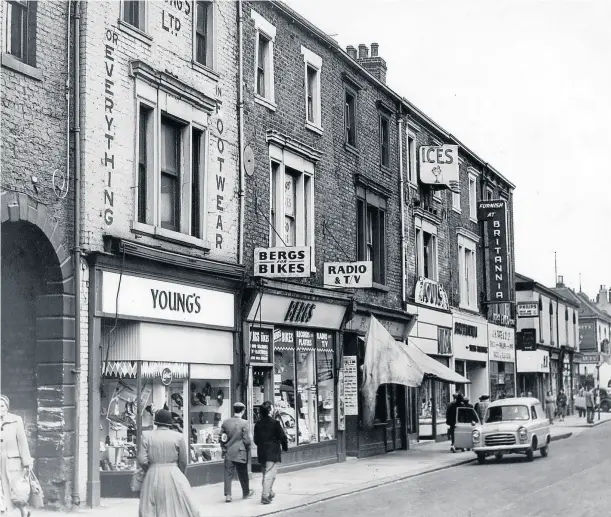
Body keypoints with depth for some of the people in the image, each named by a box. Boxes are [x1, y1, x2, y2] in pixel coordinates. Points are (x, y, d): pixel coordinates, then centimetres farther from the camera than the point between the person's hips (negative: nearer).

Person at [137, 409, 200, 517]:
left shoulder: (147, 436, -1)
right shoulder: (178, 437, -3)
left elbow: (142, 460, -4)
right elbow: (183, 462, 4)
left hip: (153, 478, 1)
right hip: (174, 476, -1)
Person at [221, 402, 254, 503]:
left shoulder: (226, 422, 1)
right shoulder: (244, 423, -13)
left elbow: (222, 438, 6)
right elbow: (246, 439, -12)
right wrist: (248, 449, 5)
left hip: (228, 453, 3)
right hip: (240, 453, -3)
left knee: (228, 474, 3)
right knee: (243, 474, 12)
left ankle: (228, 495, -3)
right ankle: (246, 493, 26)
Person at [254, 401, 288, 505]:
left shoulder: (258, 424, 4)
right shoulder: (275, 423, -12)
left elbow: (256, 439, 11)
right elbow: (282, 437, -8)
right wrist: (285, 447, 8)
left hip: (261, 453, 6)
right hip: (273, 453, -6)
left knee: (265, 474, 18)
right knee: (270, 475, -6)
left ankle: (270, 493, 29)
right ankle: (265, 496, -11)